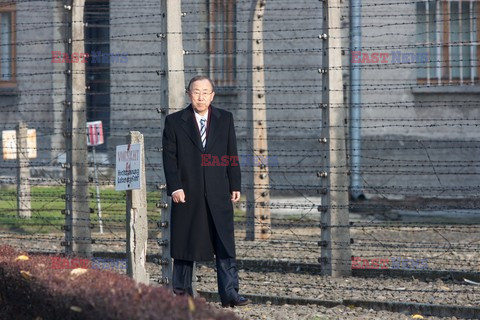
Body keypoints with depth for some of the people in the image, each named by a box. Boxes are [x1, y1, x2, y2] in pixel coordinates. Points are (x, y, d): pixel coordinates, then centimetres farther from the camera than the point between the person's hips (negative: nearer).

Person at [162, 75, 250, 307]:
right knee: (185, 243, 6)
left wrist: (235, 186, 4)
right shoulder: (174, 122, 4)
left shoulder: (225, 120, 10)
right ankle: (181, 292, 15)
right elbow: (169, 157, 0)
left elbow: (232, 155, 9)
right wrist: (175, 188, -10)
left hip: (218, 194, 1)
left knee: (225, 246, -5)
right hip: (187, 193, -1)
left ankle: (229, 293, -7)